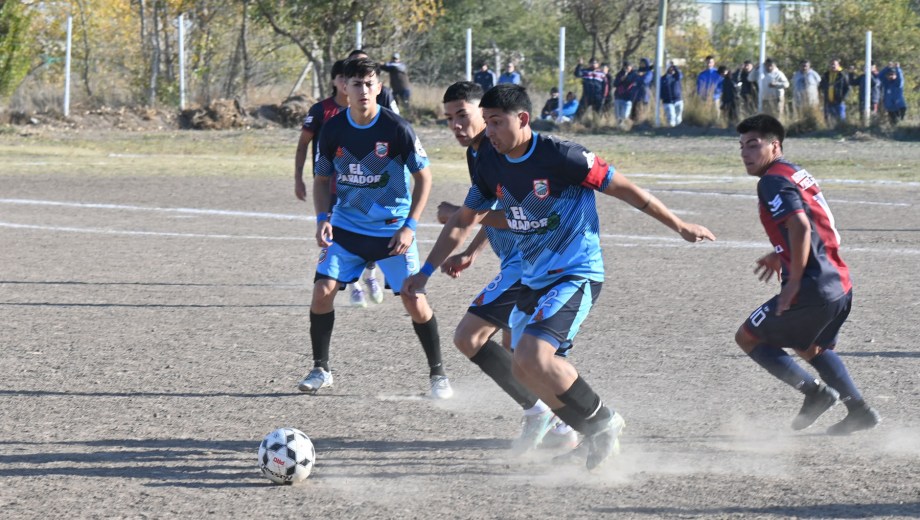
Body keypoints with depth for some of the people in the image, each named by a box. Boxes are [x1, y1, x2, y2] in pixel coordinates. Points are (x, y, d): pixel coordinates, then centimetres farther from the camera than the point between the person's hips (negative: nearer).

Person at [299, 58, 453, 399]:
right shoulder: (333, 130, -4)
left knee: (414, 300, -7)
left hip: (393, 228, -3)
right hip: (346, 226, 3)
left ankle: (438, 373, 11)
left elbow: (423, 178, -7)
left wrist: (410, 226, -14)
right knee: (323, 289, -10)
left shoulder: (396, 128, -14)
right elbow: (322, 179, 9)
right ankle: (320, 369, 6)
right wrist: (322, 218, -8)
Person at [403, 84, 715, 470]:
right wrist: (426, 272, 12)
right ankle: (596, 437, 23)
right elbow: (464, 221, 16)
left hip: (576, 275, -8)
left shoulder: (561, 156, -18)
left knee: (532, 356, -25)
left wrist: (680, 227, -5)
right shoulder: (492, 166, 3)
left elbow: (624, 189, -11)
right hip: (534, 279, 8)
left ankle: (604, 423, -6)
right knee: (523, 368, 7)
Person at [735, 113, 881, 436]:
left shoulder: (773, 181, -10)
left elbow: (801, 227, -23)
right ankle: (859, 410, 23)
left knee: (747, 337, 5)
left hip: (813, 289, -10)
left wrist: (794, 281, -20)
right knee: (811, 347, 32)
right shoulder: (798, 174, 18)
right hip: (842, 286, 10)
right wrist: (782, 256, 28)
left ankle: (814, 391, -6)